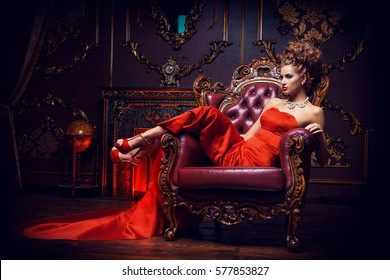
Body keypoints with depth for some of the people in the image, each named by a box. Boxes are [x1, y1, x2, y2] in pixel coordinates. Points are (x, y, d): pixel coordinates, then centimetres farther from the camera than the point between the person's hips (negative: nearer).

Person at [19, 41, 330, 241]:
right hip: (237, 151, 6)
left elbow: (324, 161, 9)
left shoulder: (314, 112, 8)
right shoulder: (274, 103, 24)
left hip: (252, 164, -6)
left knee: (208, 114, -20)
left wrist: (319, 137, -9)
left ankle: (140, 142, -10)